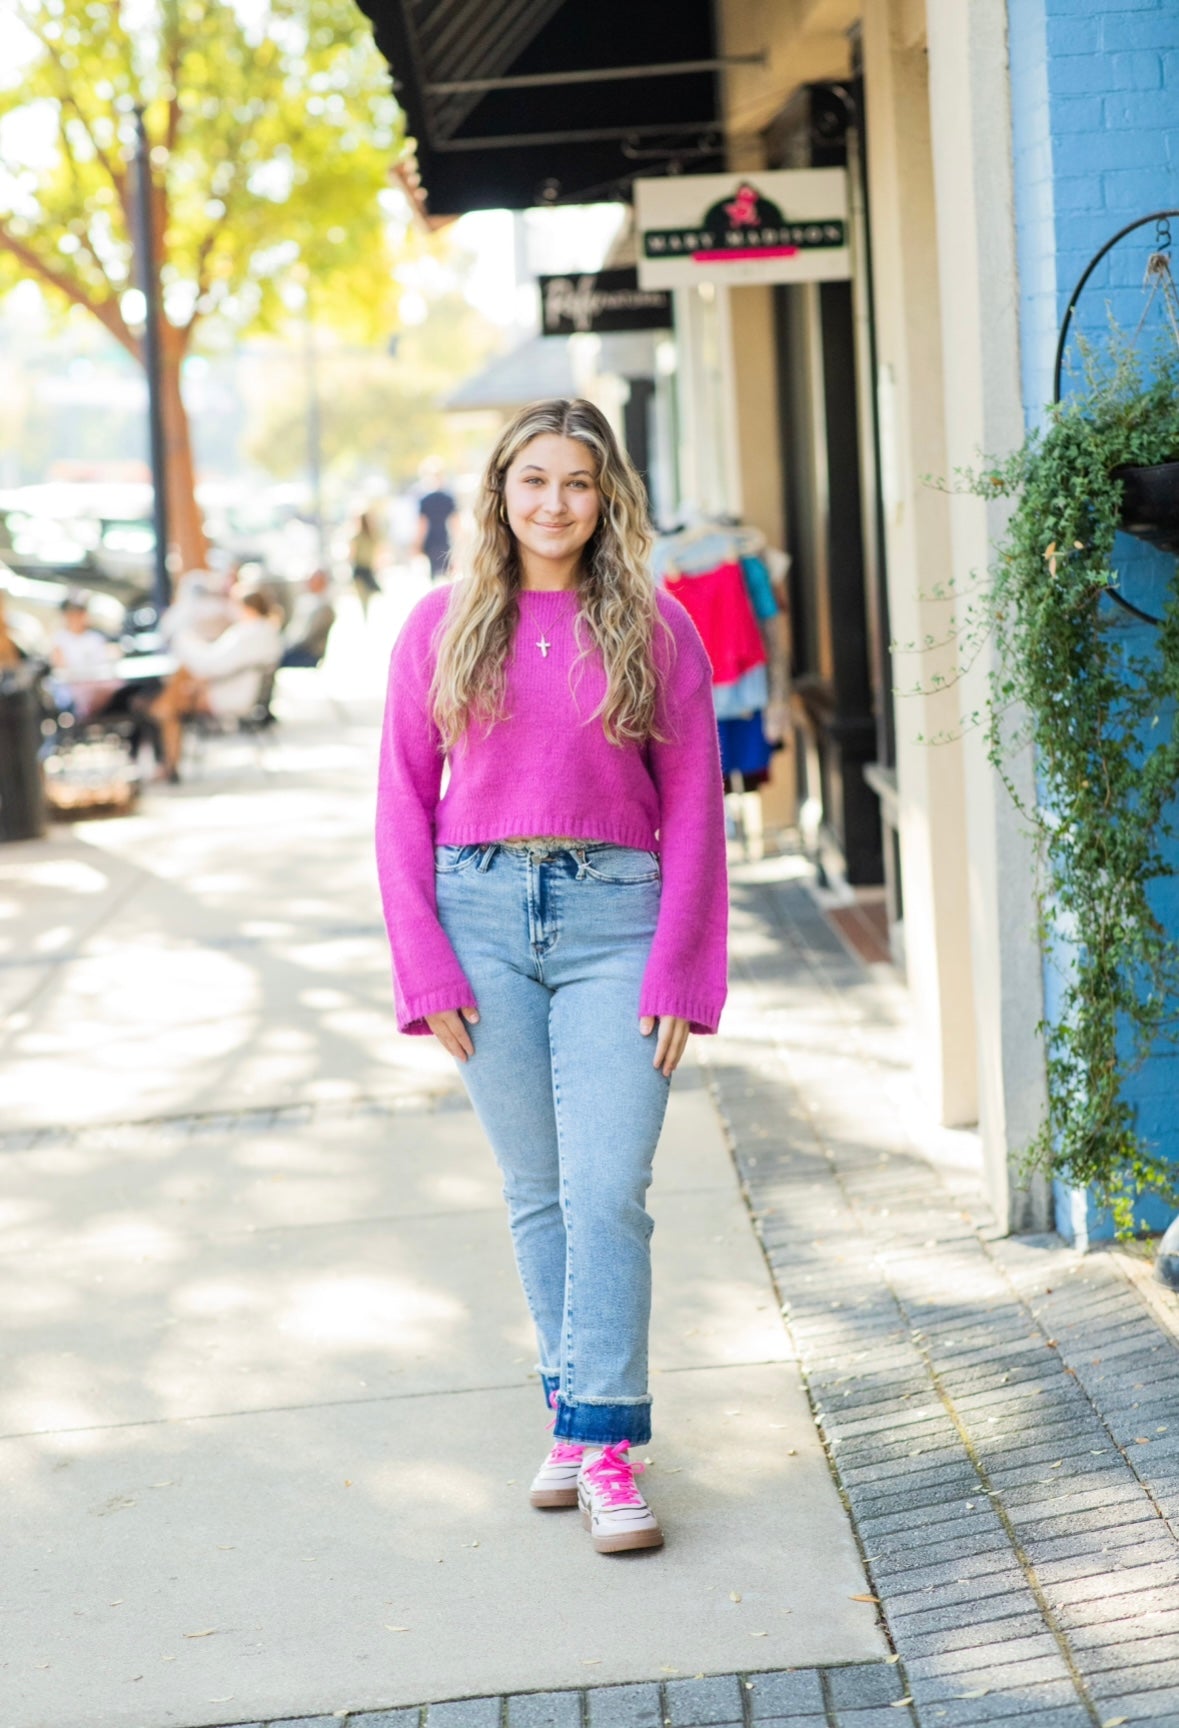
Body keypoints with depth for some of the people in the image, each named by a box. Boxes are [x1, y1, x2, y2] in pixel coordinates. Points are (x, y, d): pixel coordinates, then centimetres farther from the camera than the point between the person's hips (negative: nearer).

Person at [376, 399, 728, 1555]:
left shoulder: (653, 627, 4)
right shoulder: (443, 626, 7)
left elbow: (693, 809, 4)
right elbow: (403, 804, 8)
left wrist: (676, 973, -3)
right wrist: (426, 970, 0)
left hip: (612, 915, -2)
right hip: (482, 909, 2)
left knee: (608, 1191, -9)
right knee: (536, 1190, 8)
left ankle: (607, 1447, -6)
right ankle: (572, 1414, 19)